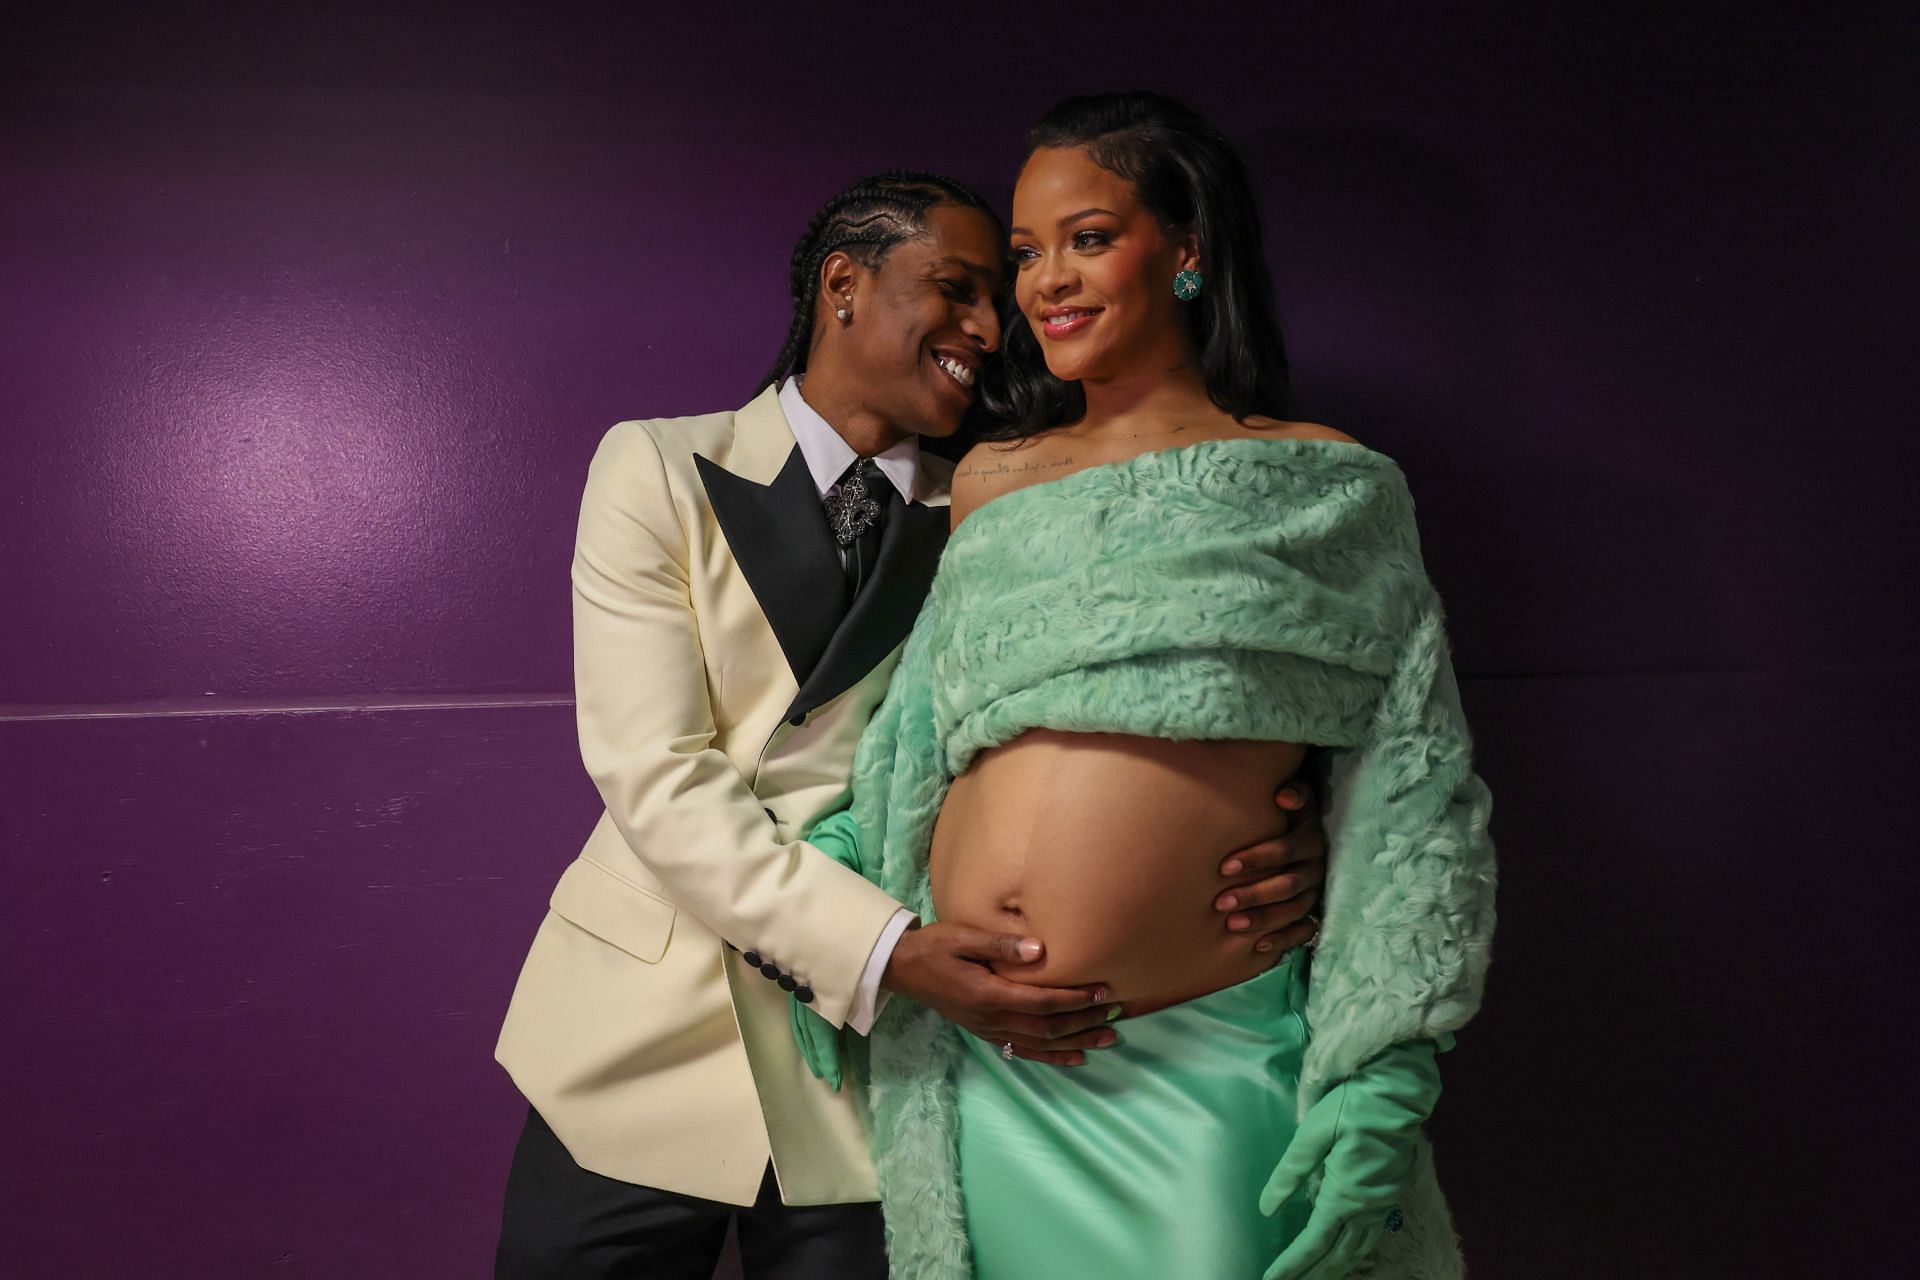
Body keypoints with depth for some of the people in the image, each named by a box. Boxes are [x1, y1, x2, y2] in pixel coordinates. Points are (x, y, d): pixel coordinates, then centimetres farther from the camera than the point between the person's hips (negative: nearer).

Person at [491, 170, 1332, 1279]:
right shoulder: (659, 468, -3)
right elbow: (656, 773, -13)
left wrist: (1277, 848, -25)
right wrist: (886, 951, -25)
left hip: (876, 1070, 2)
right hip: (651, 1042, -1)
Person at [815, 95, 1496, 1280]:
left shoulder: (1328, 488, 1)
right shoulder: (987, 481, 10)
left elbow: (1409, 795, -3)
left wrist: (1383, 1083, -10)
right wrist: (837, 864, 0)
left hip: (1199, 1079, -3)